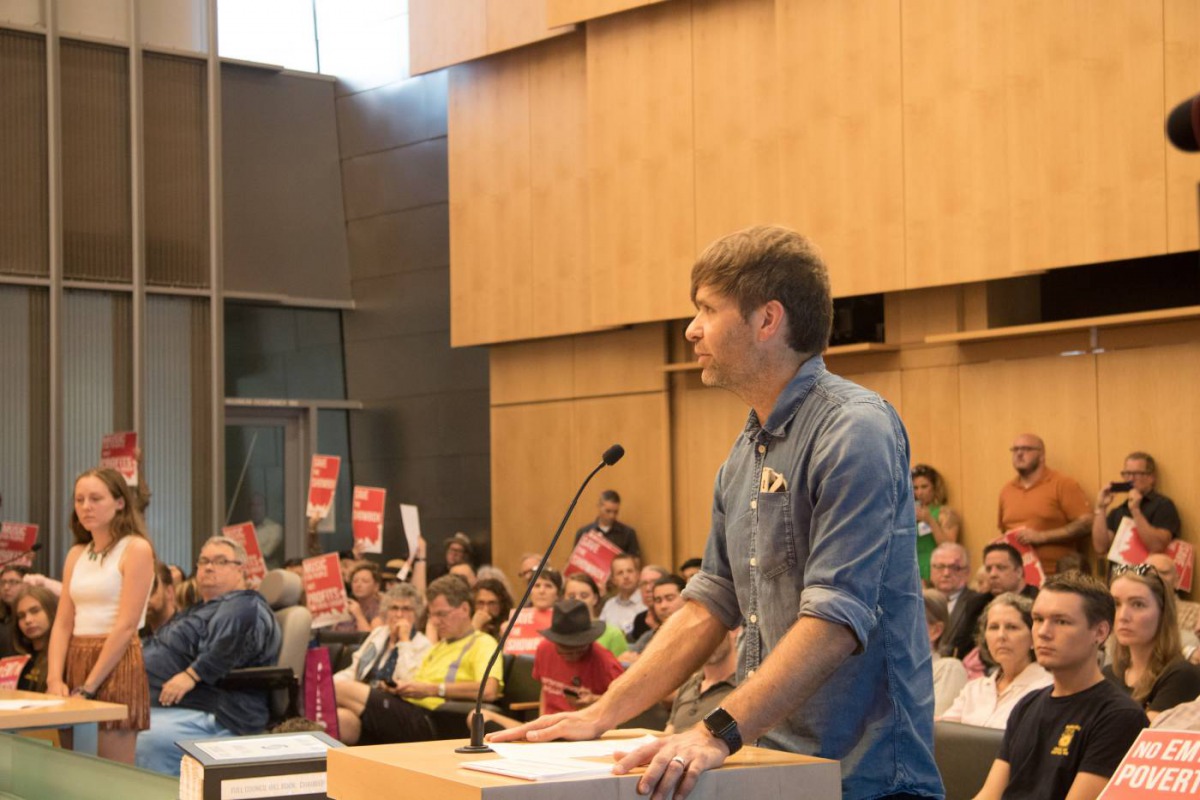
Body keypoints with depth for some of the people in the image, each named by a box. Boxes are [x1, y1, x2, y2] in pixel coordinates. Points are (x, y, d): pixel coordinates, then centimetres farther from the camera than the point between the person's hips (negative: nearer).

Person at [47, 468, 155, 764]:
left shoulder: (136, 548, -5)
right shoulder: (76, 554, 15)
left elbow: (126, 626, -12)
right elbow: (62, 623, 9)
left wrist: (88, 687, -15)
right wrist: (55, 679, -6)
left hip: (116, 667, -6)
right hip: (75, 662, 7)